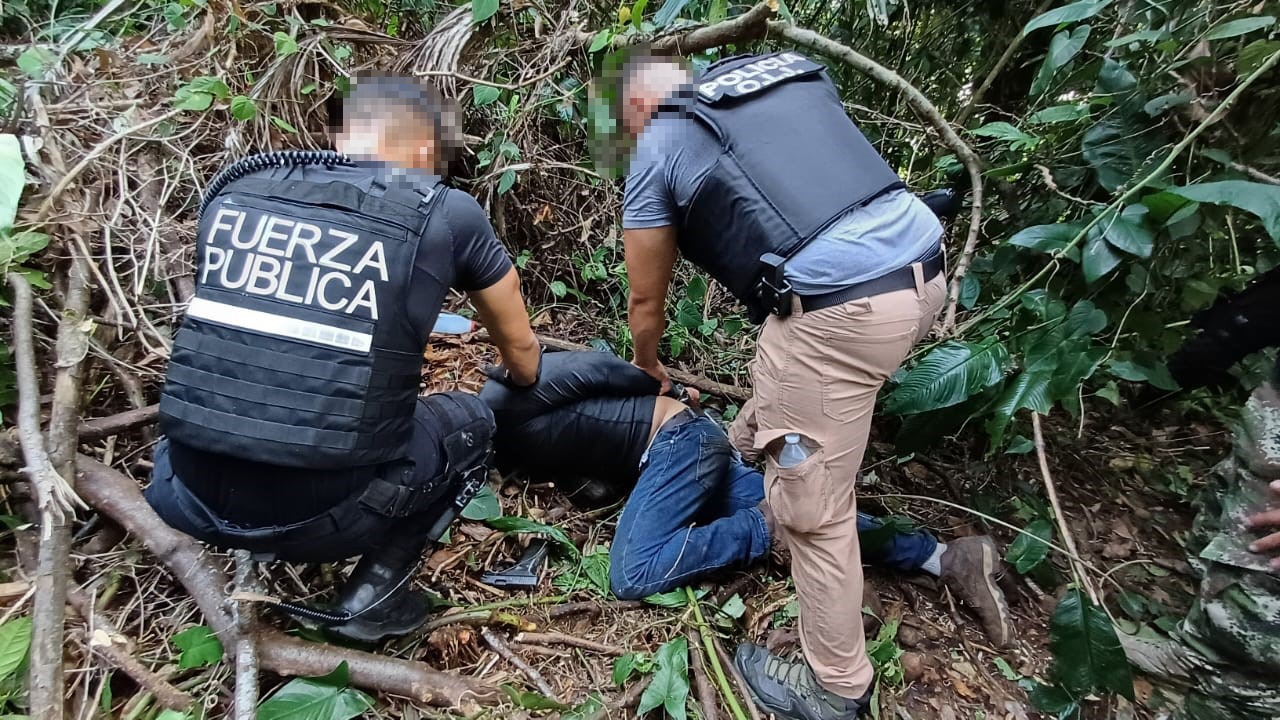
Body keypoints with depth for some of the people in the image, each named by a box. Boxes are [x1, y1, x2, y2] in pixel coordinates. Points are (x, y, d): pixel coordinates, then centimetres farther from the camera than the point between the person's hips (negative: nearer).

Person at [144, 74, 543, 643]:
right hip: (323, 514, -5)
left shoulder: (233, 190, 7)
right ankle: (372, 592, 9)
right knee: (469, 421, 20)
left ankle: (252, 554, 19)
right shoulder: (447, 213, -4)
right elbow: (521, 352, 11)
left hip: (191, 501, 6)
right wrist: (518, 386, 37)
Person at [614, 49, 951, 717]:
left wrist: (649, 368, 36)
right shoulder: (792, 71, 24)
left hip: (837, 307, -8)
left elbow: (646, 302, 15)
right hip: (923, 264, 8)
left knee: (809, 507, 9)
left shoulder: (658, 148, 8)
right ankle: (748, 447, 57)